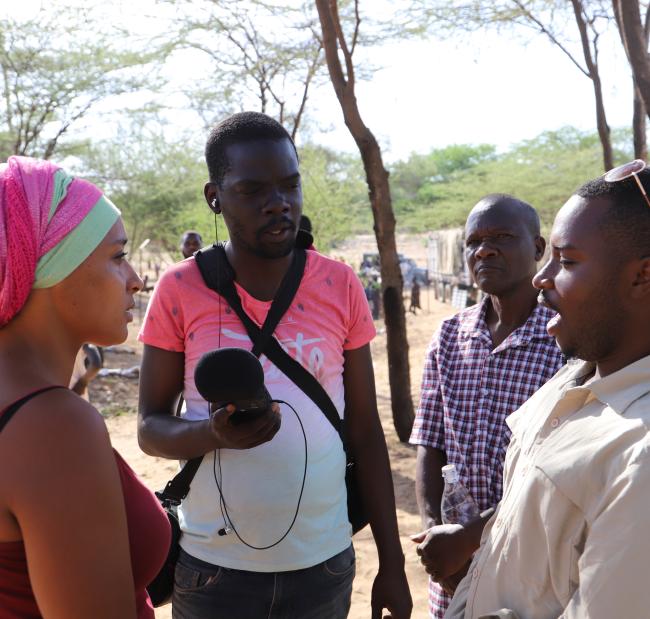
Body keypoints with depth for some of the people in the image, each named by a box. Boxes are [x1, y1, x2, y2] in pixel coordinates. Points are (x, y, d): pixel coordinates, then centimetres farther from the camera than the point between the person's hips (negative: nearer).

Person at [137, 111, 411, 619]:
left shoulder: (342, 287, -4)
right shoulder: (180, 290, -8)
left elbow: (365, 431, 1)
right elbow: (151, 428, -3)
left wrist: (392, 563, 2)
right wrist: (214, 433, -24)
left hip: (325, 563, 2)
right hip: (212, 567, -1)